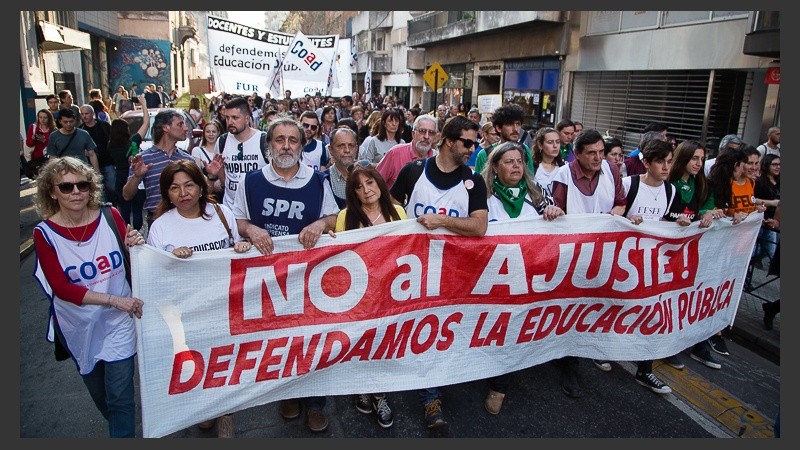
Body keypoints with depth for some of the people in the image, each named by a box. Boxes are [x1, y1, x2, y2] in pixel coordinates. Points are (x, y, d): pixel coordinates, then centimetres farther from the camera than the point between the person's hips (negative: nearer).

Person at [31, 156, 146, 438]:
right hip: (78, 326, 1)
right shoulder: (45, 233, -12)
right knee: (98, 392, 22)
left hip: (118, 321, -1)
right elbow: (61, 288, -16)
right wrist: (114, 300, -25)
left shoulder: (110, 217, -11)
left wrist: (135, 248, -25)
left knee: (120, 395, 0)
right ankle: (121, 426, 48)